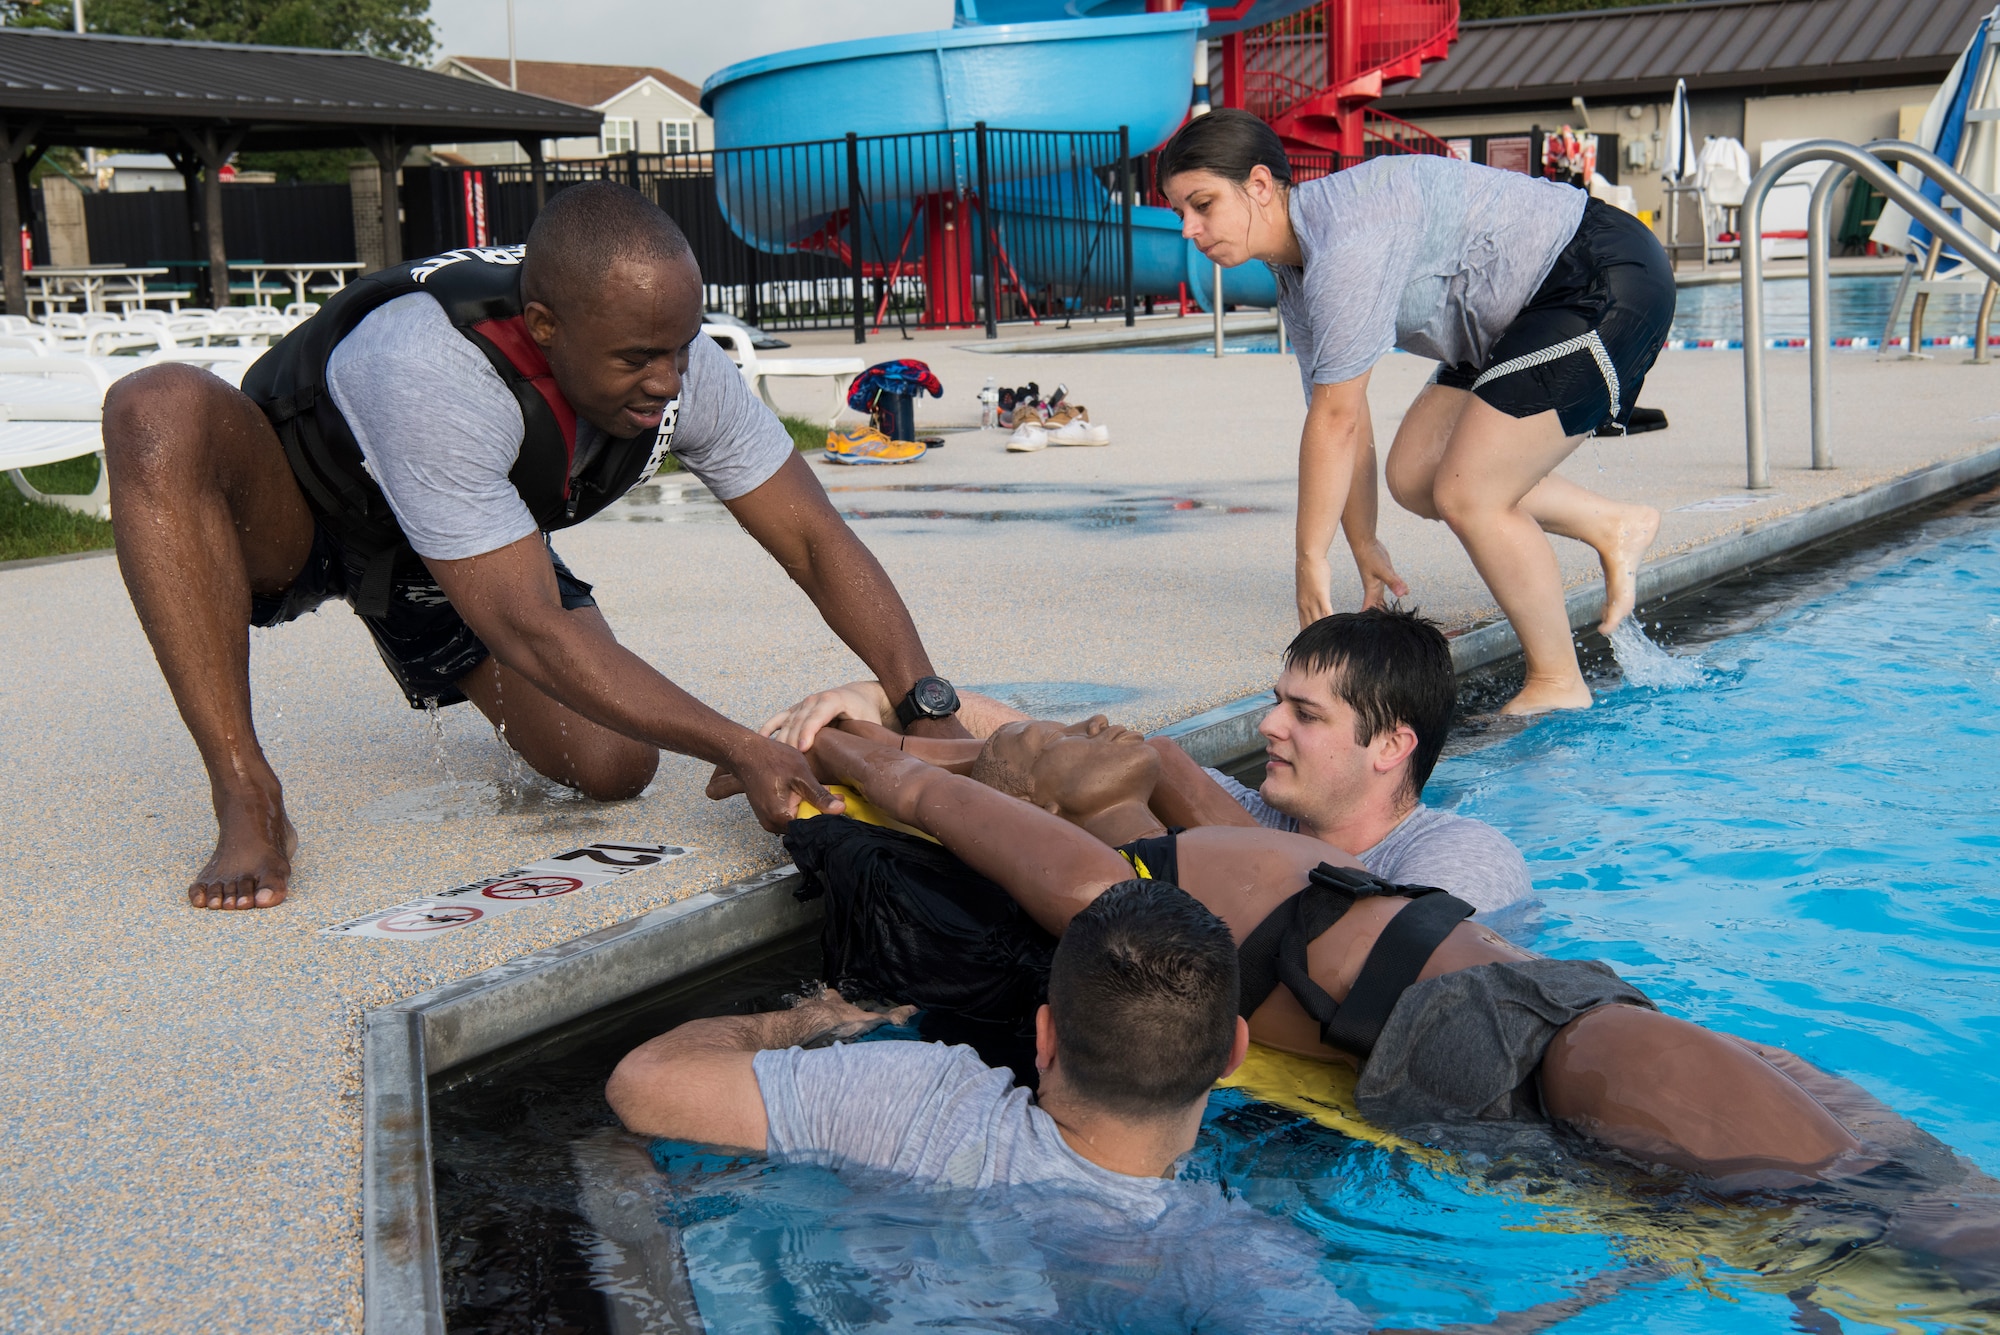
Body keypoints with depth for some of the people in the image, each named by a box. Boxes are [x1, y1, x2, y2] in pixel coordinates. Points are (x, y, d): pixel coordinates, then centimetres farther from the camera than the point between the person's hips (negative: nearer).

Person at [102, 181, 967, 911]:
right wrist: (742, 750, -43)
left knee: (614, 768, -13)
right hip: (292, 509, -4)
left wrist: (932, 715, -30)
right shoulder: (430, 370, -42)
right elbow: (528, 629, -40)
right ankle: (249, 806, -30)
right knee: (161, 410, -38)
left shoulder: (672, 362, -25)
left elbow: (816, 541, -17)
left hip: (474, 545, 5)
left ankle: (510, 702, 26)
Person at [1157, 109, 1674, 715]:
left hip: (1609, 283, -10)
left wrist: (1311, 560, -20)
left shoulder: (1347, 240, -26)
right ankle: (1615, 525, 17)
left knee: (1466, 495, -14)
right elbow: (1338, 419, 10)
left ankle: (1559, 687, 2)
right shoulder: (1297, 271, 6)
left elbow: (1337, 419, -25)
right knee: (1413, 474, 5)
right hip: (1522, 316, 10)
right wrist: (1364, 546, 12)